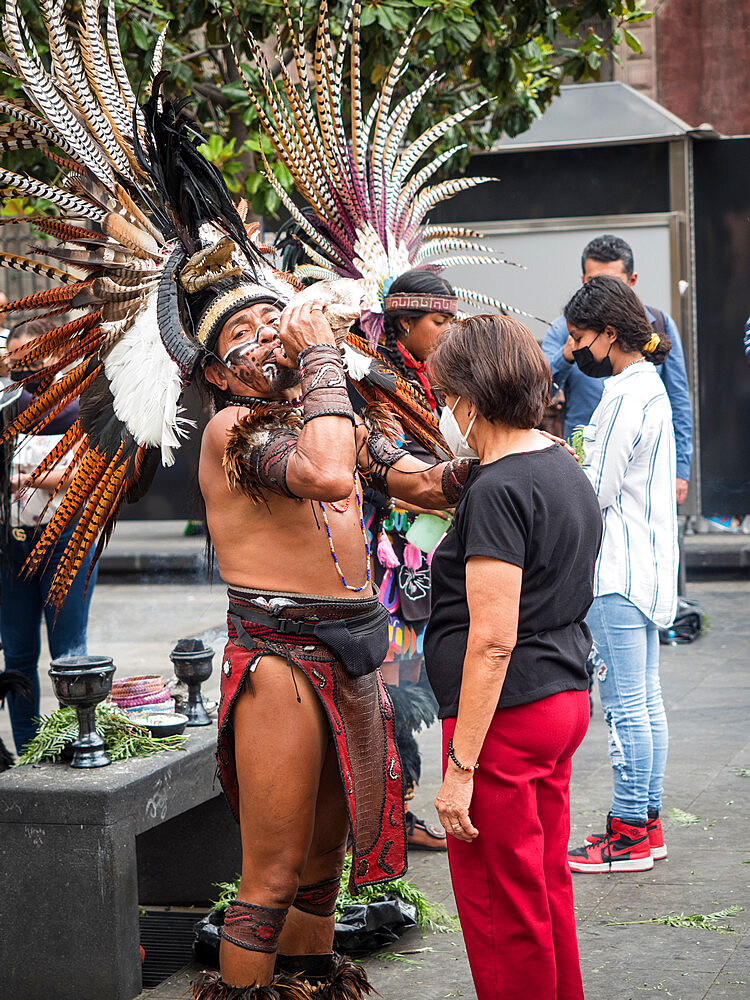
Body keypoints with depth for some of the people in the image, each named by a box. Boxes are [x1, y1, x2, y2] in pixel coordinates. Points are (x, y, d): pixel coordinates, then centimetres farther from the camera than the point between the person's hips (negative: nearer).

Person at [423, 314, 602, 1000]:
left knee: (502, 911, 1)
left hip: (508, 715, -10)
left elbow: (492, 642, -22)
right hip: (566, 699, 10)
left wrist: (461, 765, -20)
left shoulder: (498, 490, -18)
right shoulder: (567, 470, 10)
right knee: (548, 889, 19)